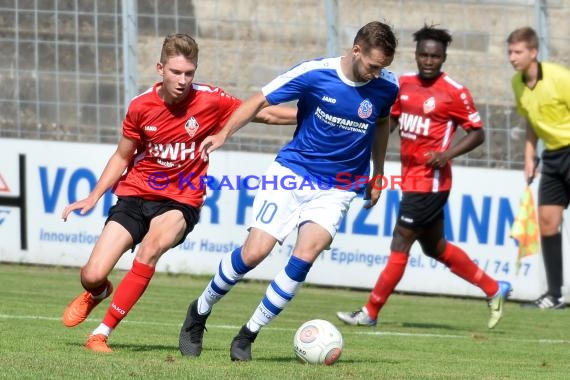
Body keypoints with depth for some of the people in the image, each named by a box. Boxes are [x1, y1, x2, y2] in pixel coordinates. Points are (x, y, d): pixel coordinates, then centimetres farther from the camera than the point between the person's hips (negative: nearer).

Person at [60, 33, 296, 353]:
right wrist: (93, 198, 3)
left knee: (152, 247, -34)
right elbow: (122, 157, 8)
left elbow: (265, 113, 0)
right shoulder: (141, 107, -7)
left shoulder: (211, 101, -11)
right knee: (93, 276, -10)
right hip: (135, 195, 1)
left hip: (180, 201, -1)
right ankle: (98, 293, 33)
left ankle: (102, 333, -23)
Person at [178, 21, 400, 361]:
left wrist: (377, 176, 19)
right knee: (254, 252, -11)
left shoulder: (387, 87, -6)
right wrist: (224, 134, -21)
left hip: (338, 188, 2)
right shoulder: (314, 74, -15)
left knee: (305, 256, -20)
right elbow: (260, 101, -8)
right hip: (292, 172, -2)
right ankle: (199, 313, 16)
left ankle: (247, 337, -6)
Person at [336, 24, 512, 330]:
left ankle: (370, 313, 3)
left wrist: (447, 154, -20)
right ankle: (494, 290, 31)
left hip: (430, 181, -8)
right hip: (410, 178, 8)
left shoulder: (454, 93, -12)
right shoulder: (404, 84, 7)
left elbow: (477, 133, -6)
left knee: (400, 244, -5)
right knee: (435, 247, 18)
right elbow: (389, 121, 18)